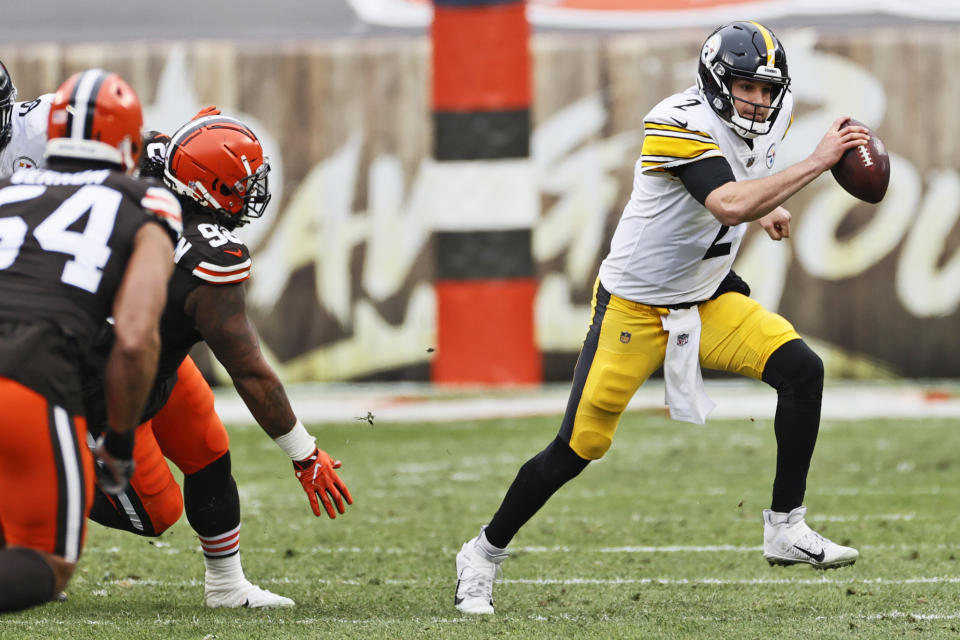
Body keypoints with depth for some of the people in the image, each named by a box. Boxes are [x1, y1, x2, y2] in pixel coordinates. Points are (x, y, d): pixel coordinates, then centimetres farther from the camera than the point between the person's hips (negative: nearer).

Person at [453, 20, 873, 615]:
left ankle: (787, 529, -7)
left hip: (707, 299, 7)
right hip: (634, 307, -7)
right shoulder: (681, 125, -26)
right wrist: (817, 163, -39)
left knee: (802, 370, -15)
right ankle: (483, 554, 15)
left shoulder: (771, 117, -1)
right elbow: (729, 206, -41)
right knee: (580, 447, -4)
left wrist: (767, 206, 5)